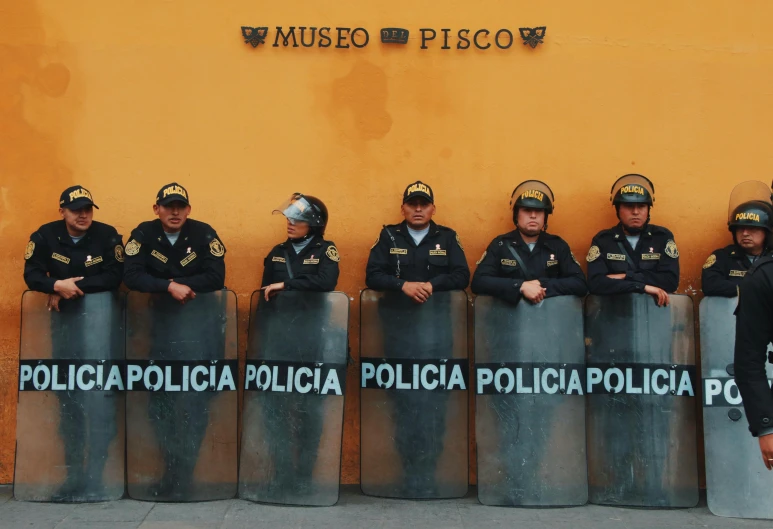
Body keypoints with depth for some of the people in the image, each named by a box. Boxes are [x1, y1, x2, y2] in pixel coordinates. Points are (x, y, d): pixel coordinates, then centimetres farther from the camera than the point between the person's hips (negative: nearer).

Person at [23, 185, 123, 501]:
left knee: (99, 400, -8)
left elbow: (114, 277, -14)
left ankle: (94, 477, -2)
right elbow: (32, 275, -4)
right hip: (64, 324, 3)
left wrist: (72, 288, -17)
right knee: (68, 400, 8)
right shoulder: (45, 236, -1)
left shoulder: (107, 236, -7)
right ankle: (73, 475, 16)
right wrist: (58, 285, -24)